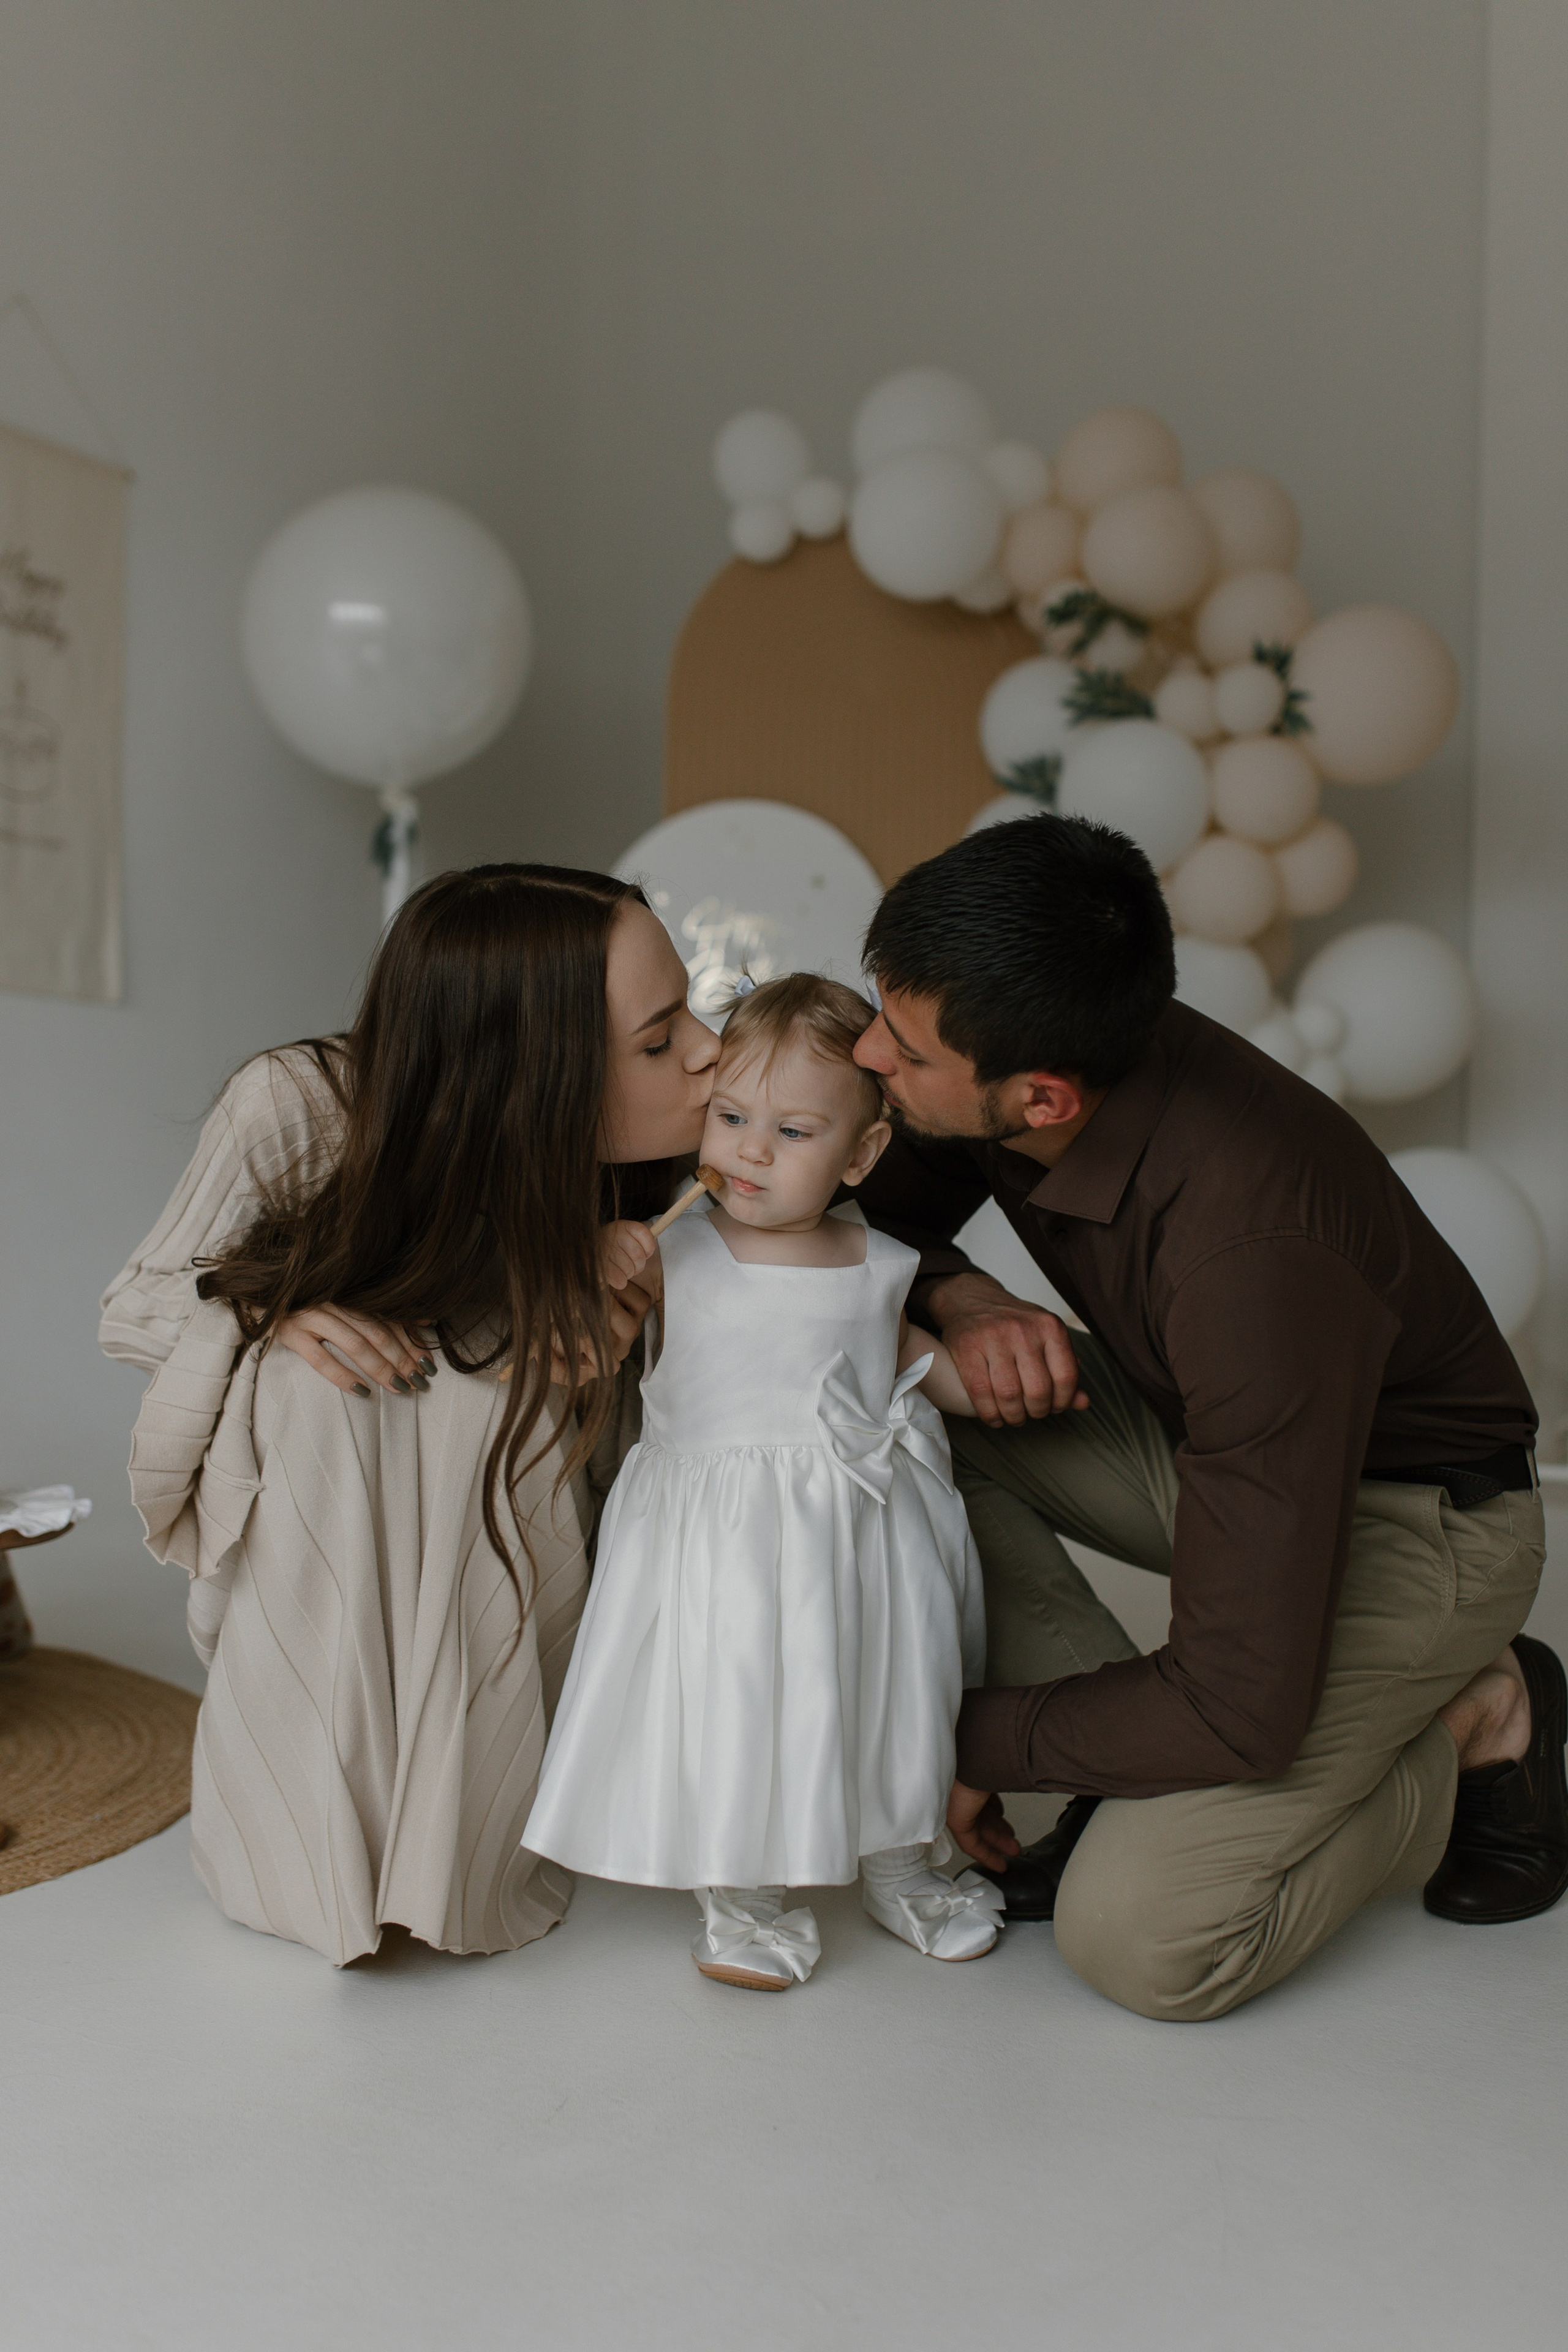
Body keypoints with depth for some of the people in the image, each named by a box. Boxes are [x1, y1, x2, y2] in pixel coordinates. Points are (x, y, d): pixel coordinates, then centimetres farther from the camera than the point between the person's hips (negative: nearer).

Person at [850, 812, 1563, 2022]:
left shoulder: (1254, 1261, -39)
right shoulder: (1028, 1038, -19)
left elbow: (1243, 1713, -32)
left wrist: (973, 1744, -16)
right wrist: (955, 1298, -21)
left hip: (1411, 1516, -7)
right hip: (1195, 1433, 7)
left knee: (1142, 1938, -19)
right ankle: (1140, 1777, -3)